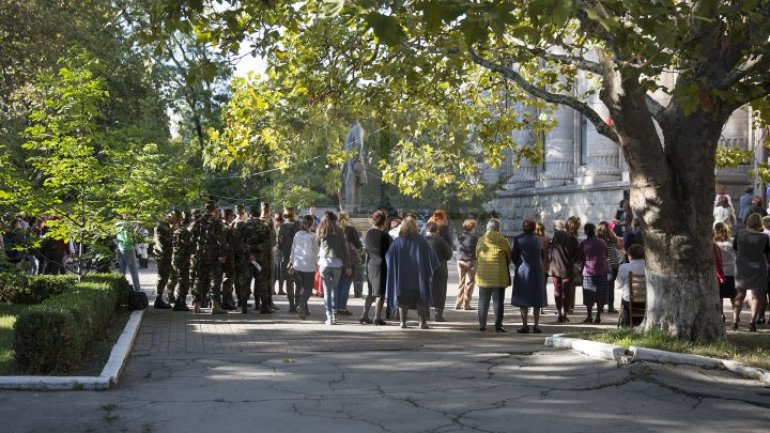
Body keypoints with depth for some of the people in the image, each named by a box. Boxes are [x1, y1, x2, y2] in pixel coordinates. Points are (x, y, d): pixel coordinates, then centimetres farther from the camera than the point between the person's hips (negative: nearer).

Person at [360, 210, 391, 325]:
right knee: (380, 293, 1)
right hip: (381, 265, -6)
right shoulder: (384, 235, -15)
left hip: (370, 265, 6)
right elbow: (390, 251, -10)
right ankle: (377, 318, 0)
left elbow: (365, 248, 9)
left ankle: (364, 316, 16)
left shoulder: (368, 234, 2)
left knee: (371, 292, 17)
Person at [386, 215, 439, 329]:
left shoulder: (398, 241, -4)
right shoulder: (421, 241, -6)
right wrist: (430, 271, 10)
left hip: (402, 274, 1)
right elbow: (431, 258, -2)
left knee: (403, 298, 8)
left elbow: (388, 257, 3)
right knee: (421, 299, 6)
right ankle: (423, 322, 1)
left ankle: (403, 322, 4)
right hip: (418, 275, -1)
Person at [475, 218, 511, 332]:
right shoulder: (503, 241, -6)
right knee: (498, 301, 5)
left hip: (484, 276, 2)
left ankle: (482, 325, 11)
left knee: (483, 301, 11)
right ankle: (498, 325, 2)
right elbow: (509, 258, 2)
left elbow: (477, 256, 7)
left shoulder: (481, 241, -1)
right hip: (499, 276, -2)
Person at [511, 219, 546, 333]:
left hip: (523, 271, -3)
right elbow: (543, 256, 8)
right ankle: (536, 325, 7)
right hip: (537, 271, 3)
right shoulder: (539, 240, 1)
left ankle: (525, 326, 0)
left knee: (523, 299, 4)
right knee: (536, 299, 10)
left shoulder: (518, 239, -8)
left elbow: (513, 256, -5)